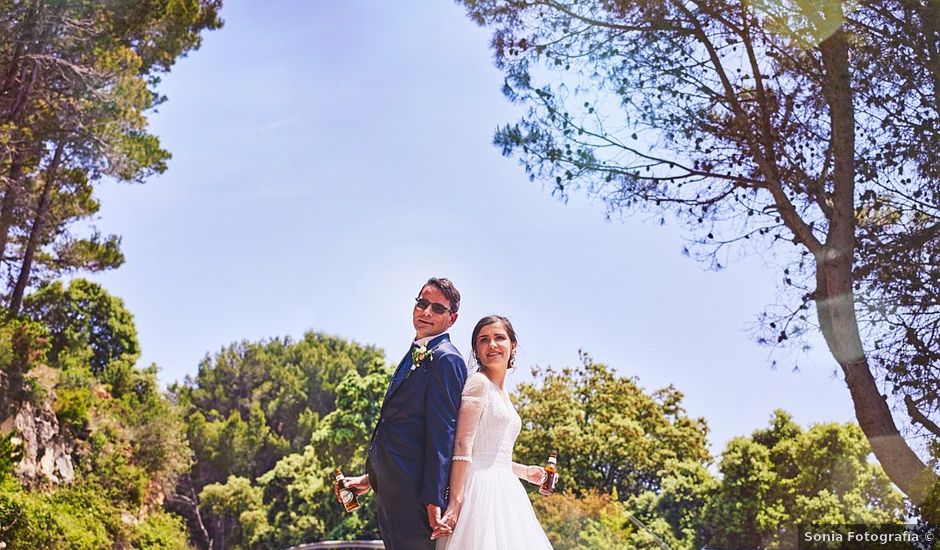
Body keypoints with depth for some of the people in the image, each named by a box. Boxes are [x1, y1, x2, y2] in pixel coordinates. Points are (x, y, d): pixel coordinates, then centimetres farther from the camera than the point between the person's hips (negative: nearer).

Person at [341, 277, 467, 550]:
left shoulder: (446, 359, -13)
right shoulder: (415, 354, 17)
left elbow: (442, 433, -19)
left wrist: (433, 500, -21)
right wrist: (371, 477, 21)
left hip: (414, 494, -10)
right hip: (391, 490, 10)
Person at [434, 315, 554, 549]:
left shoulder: (503, 394, 18)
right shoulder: (478, 382, -8)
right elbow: (462, 447, -17)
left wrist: (525, 471, 26)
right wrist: (455, 503, -23)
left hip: (504, 492, 9)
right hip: (481, 489, -9)